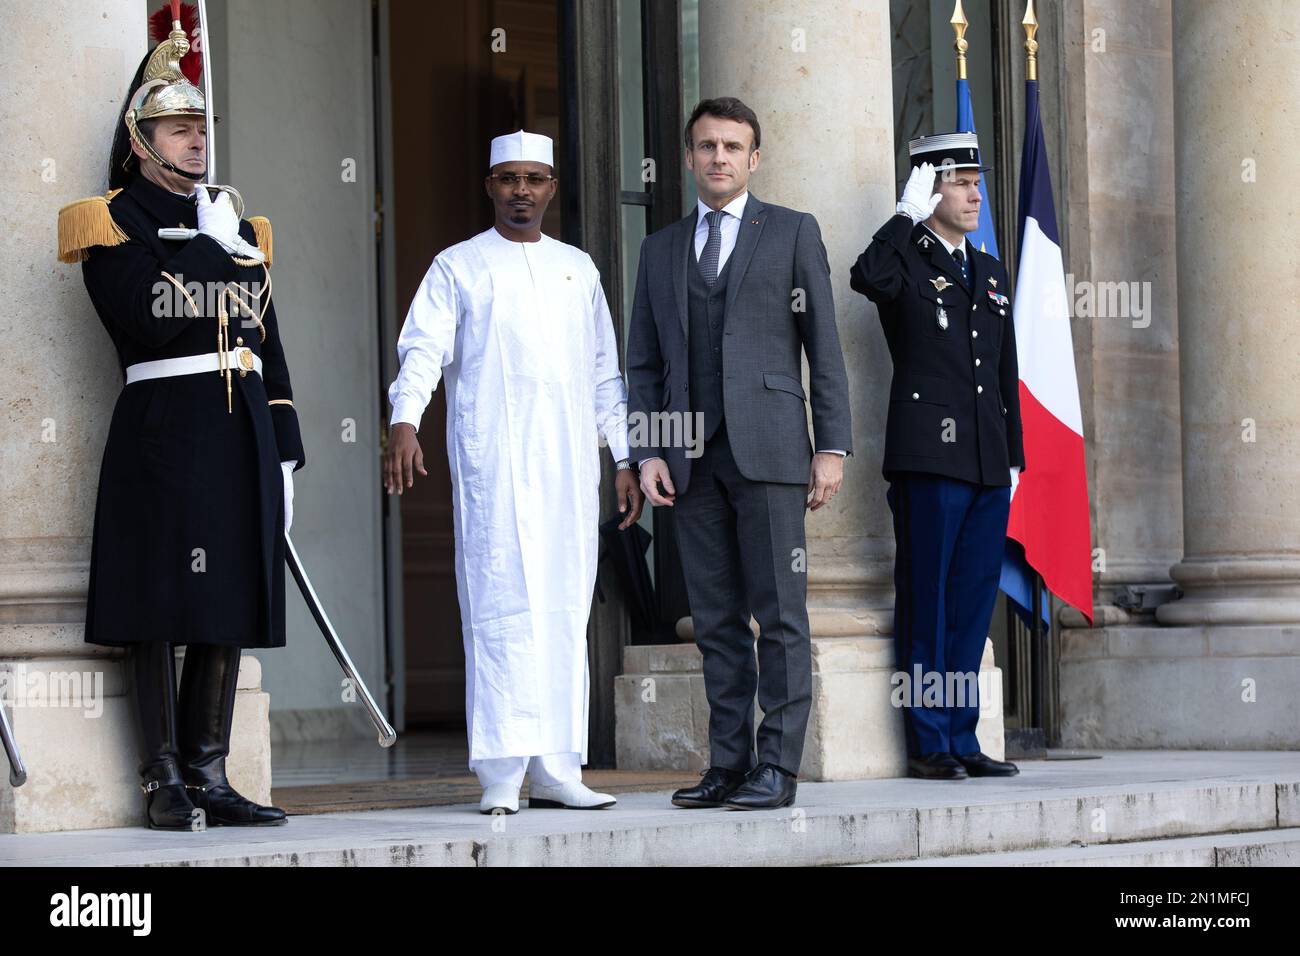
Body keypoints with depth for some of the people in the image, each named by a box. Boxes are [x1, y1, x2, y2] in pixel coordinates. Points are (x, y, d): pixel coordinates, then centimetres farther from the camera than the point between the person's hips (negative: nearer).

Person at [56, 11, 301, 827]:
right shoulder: (113, 223, 0)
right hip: (163, 428, -6)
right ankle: (166, 782, 1)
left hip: (241, 426, 6)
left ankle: (210, 776, 9)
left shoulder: (239, 227, 19)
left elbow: (269, 346, 17)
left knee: (232, 605, 5)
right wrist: (216, 257, -3)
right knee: (162, 607, -5)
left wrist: (284, 451, 11)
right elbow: (146, 323, -14)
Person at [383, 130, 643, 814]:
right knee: (503, 603, -11)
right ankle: (502, 772, -11)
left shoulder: (578, 268, 19)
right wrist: (404, 422, -22)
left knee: (565, 608, 2)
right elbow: (423, 348, -5)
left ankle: (555, 768, 5)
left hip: (569, 462, 4)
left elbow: (604, 371, 21)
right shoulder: (458, 266, 7)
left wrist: (625, 458, 16)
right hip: (492, 460, -4)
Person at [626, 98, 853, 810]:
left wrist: (833, 446, -5)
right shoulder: (661, 250, 17)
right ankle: (728, 764, 8)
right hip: (691, 457, 4)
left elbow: (823, 345, 3)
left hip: (768, 449, -3)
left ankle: (777, 769, -4)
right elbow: (644, 363, 15)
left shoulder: (793, 232, 8)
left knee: (779, 614, -5)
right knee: (716, 620, 4)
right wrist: (648, 452, 3)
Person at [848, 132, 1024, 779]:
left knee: (973, 603, 8)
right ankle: (928, 745, 1)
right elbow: (866, 278, -27)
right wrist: (909, 215, -17)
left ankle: (960, 740, 14)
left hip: (987, 465, 7)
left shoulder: (989, 274, 20)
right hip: (928, 458, -7)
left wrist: (1013, 457, 17)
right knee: (926, 604, -3)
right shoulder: (906, 262, 0)